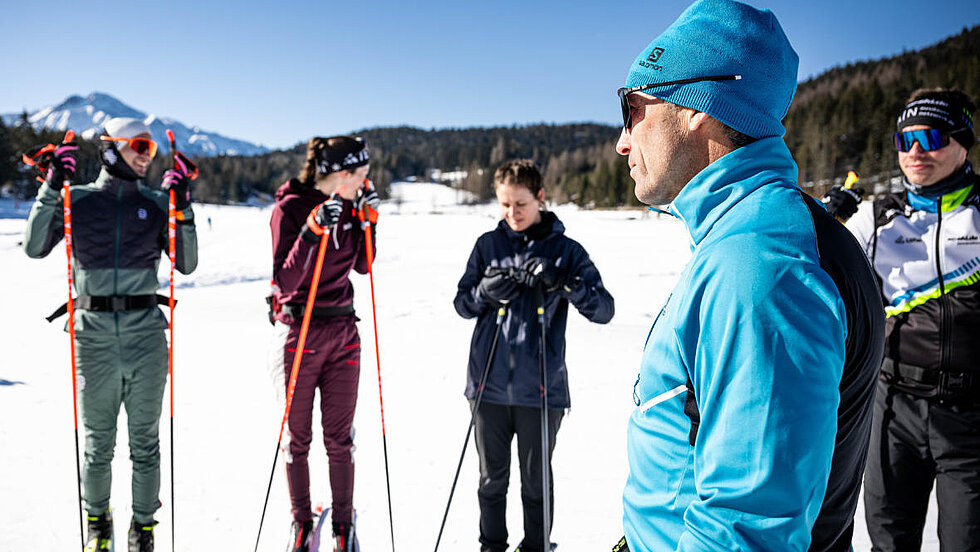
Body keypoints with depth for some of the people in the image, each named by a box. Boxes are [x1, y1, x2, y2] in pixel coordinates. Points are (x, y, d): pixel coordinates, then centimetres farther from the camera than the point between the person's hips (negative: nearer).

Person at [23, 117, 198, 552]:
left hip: (146, 332, 1)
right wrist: (51, 189, -11)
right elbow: (35, 247, -6)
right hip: (94, 332, -1)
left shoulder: (156, 204, 8)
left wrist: (183, 210, -7)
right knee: (98, 441, 9)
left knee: (145, 441, 7)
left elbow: (187, 264, 2)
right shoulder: (78, 199, 5)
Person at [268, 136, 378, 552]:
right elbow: (284, 279, -18)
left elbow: (362, 265, 13)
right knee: (297, 436, 8)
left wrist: (367, 220, 0)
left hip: (343, 330, 4)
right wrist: (312, 231, -28)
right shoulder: (290, 207, -11)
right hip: (298, 329, -4)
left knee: (340, 437, 8)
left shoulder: (349, 204, 5)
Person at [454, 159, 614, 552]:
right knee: (492, 478, 14)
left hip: (541, 387, -2)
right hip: (489, 384, 2)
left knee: (536, 481, 11)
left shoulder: (565, 250, 0)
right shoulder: (488, 245, 6)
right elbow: (462, 303, 9)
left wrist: (564, 282, -23)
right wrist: (485, 292, -13)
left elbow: (604, 310, -6)